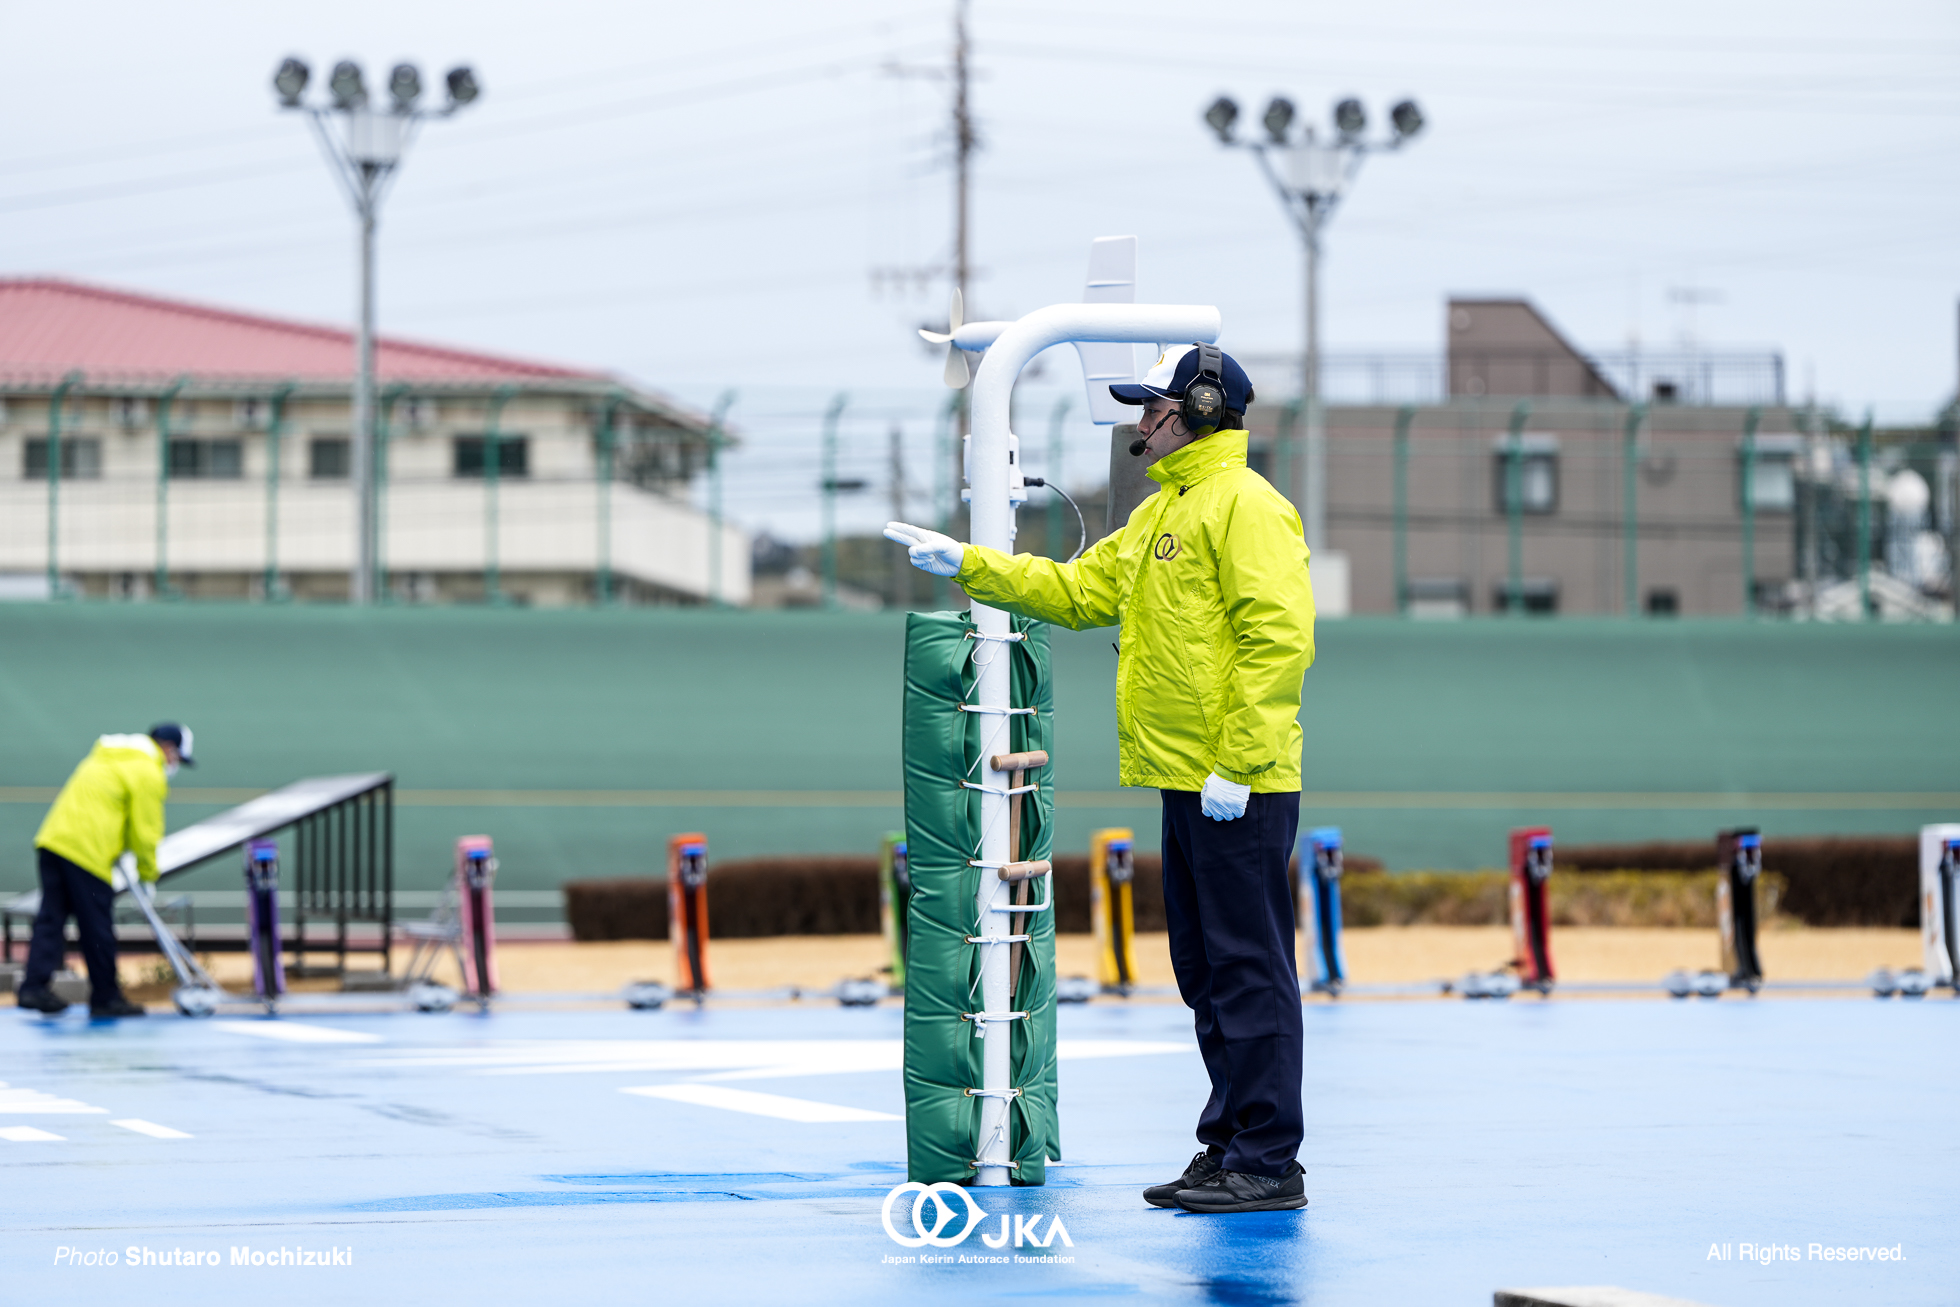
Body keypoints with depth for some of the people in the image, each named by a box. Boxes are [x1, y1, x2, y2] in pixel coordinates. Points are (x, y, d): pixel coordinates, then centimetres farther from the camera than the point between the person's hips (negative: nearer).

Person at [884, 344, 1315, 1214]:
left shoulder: (1245, 506, -12)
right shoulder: (1163, 512, 20)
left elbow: (1279, 639, -19)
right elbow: (1080, 590, 24)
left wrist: (1236, 766, -21)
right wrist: (966, 565, 18)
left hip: (1237, 790, -10)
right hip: (1188, 783, 10)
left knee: (1248, 968, -8)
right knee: (1206, 973, 13)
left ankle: (1268, 1165, -6)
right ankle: (1228, 1147, 18)